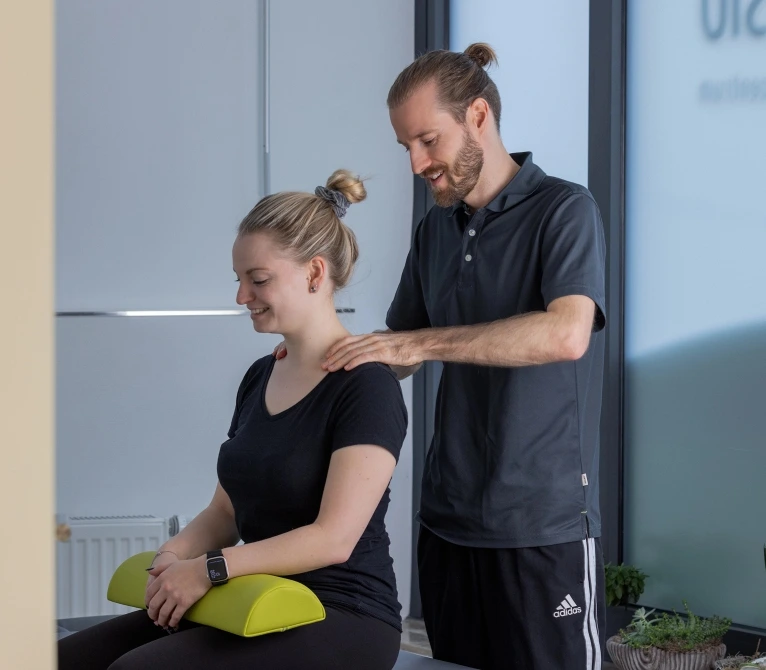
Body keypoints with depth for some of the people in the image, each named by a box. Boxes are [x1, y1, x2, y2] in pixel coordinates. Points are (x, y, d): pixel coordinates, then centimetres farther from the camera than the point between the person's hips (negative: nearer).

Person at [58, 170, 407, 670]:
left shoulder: (365, 387, -11)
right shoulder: (260, 378, 15)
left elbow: (334, 537, -18)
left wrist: (208, 569, -17)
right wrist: (177, 554, -4)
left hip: (341, 619, -8)